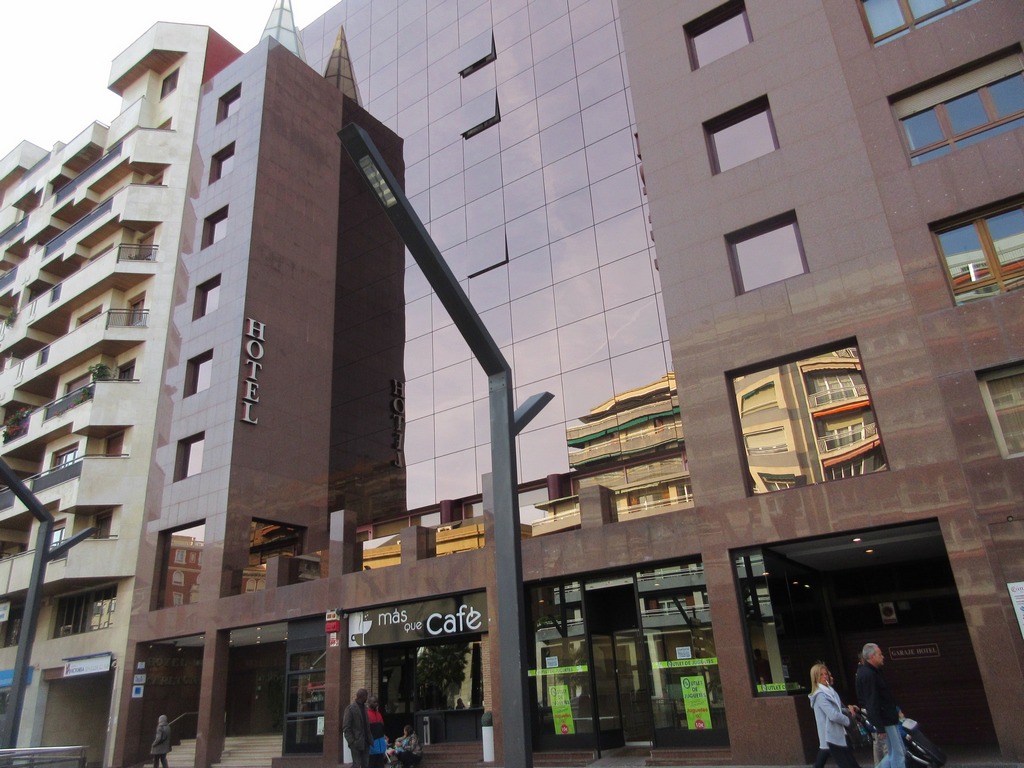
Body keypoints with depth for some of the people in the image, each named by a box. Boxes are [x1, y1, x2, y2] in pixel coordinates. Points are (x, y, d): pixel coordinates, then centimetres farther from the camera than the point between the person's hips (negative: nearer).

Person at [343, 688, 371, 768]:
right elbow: (346, 728, -11)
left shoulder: (364, 707, 12)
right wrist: (352, 742, -16)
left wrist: (369, 739, 7)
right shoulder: (350, 708, -9)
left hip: (365, 742, 7)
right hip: (357, 742, -7)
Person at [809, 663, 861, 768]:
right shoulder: (820, 695, -17)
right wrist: (848, 721, -6)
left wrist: (848, 710, -1)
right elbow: (833, 715, -23)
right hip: (832, 736, -9)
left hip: (837, 734, 9)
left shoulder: (829, 690, 14)